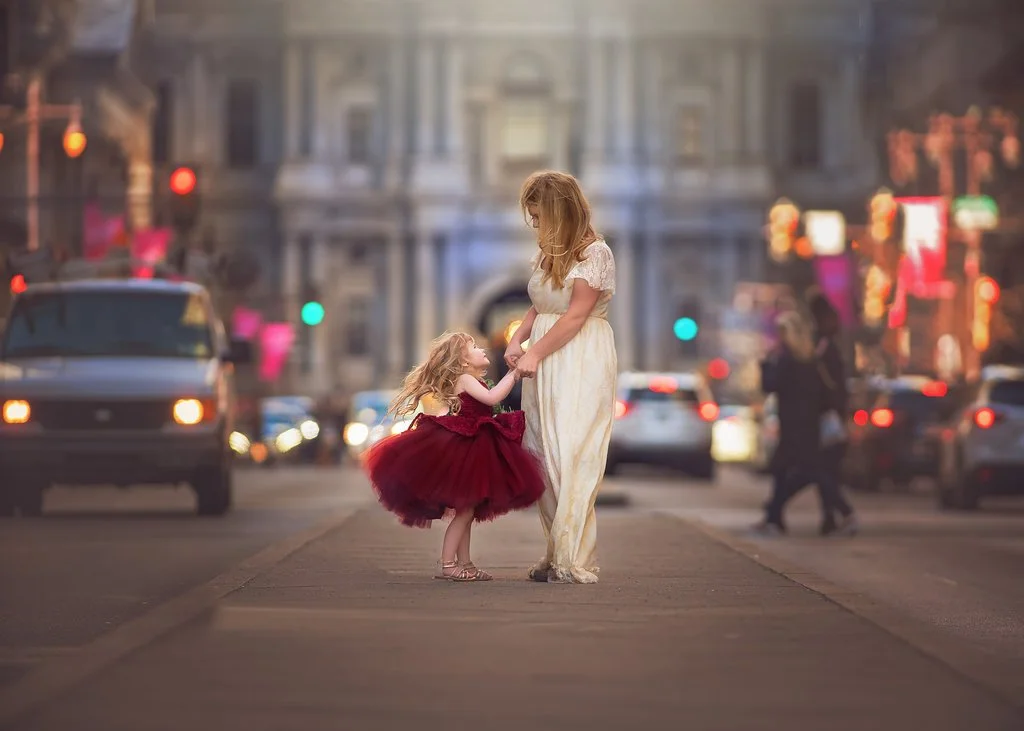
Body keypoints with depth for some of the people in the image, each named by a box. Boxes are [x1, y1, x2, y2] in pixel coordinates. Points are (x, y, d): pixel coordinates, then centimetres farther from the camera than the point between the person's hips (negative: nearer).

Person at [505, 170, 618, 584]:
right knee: (544, 456, 4)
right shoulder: (548, 254, 16)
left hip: (581, 363, -8)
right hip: (544, 366, 8)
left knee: (571, 459, -12)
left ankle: (574, 562, -11)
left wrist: (535, 354, -12)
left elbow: (576, 316, -13)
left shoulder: (594, 252, -9)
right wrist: (517, 340, 0)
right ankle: (556, 554, 8)